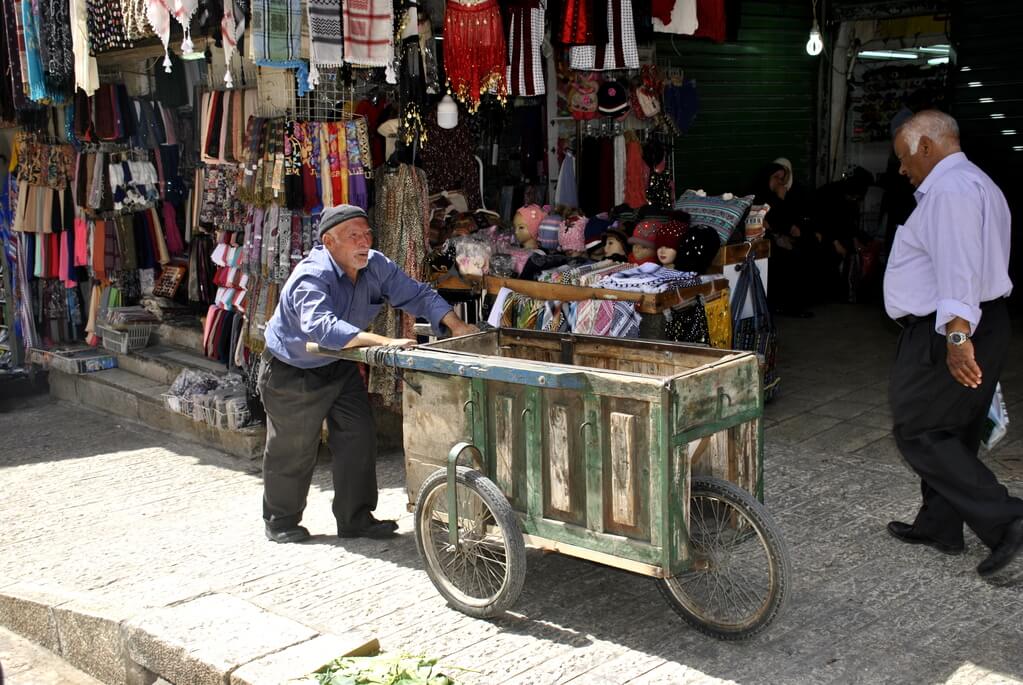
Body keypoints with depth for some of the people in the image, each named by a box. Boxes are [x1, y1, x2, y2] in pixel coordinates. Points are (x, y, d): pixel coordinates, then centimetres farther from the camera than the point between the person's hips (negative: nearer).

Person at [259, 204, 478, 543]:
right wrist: (384, 342, -56)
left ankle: (355, 518, 16)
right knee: (293, 451, 5)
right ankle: (280, 522, 25)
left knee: (359, 439, 2)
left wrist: (457, 326, -18)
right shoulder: (312, 277, -32)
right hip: (293, 372, -6)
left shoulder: (376, 266, -11)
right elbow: (321, 327, -49)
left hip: (340, 366, 6)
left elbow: (417, 294, -4)